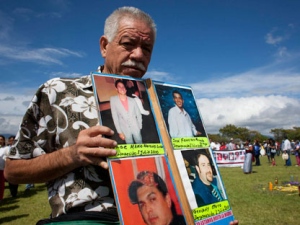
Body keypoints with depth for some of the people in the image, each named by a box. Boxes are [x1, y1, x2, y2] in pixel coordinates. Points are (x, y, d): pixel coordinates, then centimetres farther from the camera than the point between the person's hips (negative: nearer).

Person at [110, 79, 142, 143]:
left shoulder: (132, 100, 0)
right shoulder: (113, 100, -7)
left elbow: (138, 114, 7)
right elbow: (115, 117, -7)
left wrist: (139, 127, 4)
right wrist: (119, 132, -7)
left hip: (136, 128, 2)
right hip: (125, 130, -2)